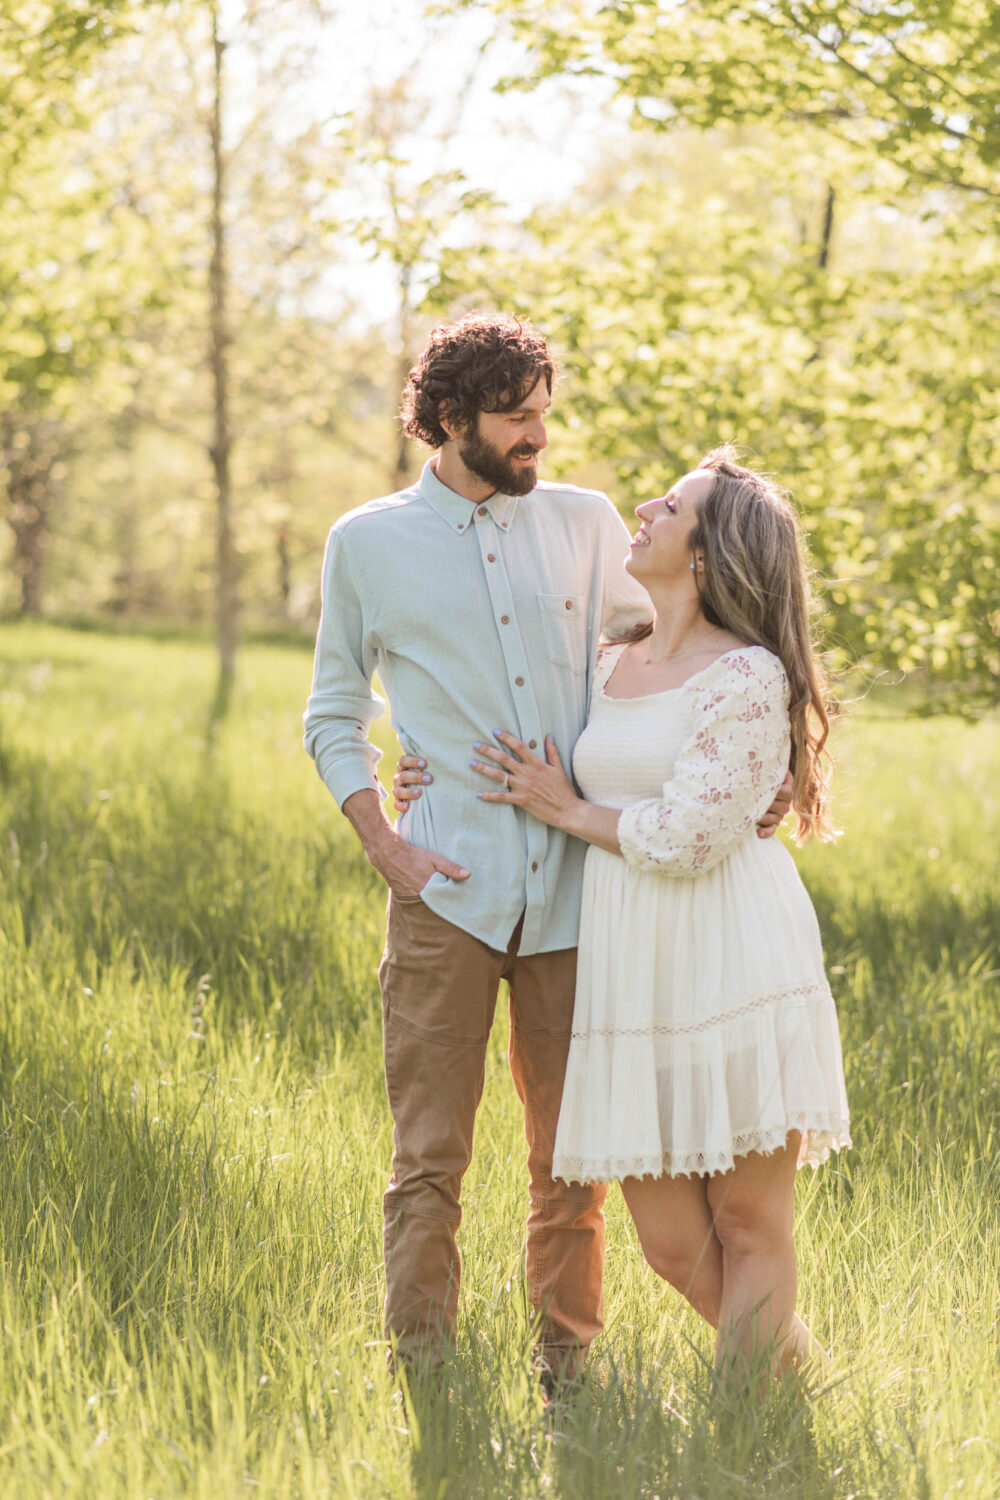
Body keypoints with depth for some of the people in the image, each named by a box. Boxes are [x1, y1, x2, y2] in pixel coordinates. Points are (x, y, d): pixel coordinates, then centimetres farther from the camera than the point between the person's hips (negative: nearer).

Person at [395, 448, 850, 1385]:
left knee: (749, 1221, 1)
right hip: (630, 971, 7)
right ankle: (790, 1357, 29)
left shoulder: (748, 676, -8)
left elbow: (682, 839, -15)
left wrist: (566, 810, -3)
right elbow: (560, 785, 30)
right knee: (673, 1244, 6)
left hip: (733, 957, -7)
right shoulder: (610, 669, 15)